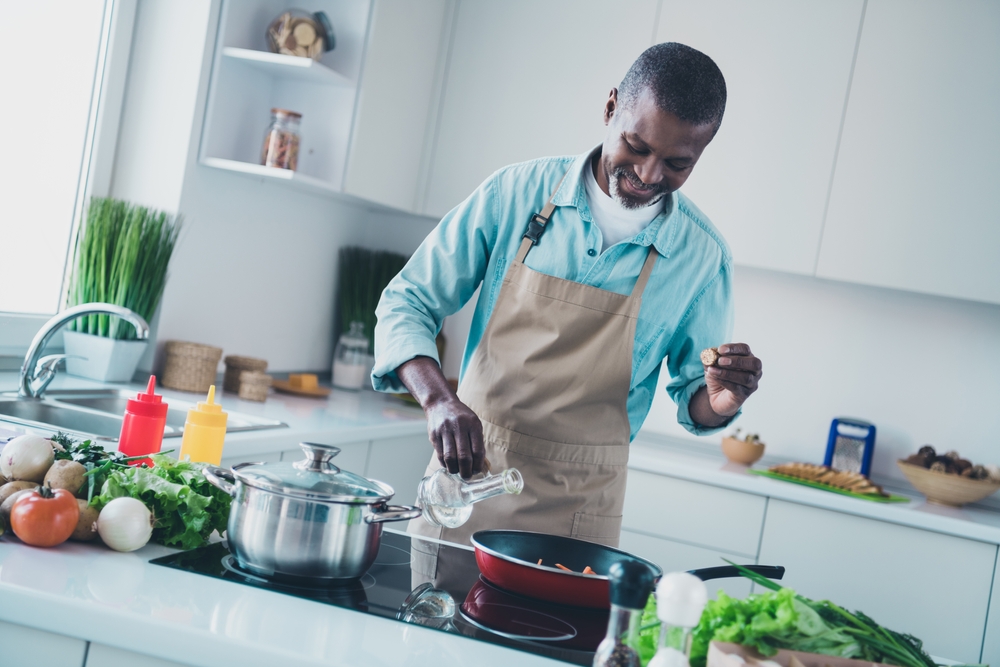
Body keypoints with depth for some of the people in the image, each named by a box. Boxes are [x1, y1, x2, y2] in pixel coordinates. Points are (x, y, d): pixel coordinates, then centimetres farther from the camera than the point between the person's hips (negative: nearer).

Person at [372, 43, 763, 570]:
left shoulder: (702, 255, -5)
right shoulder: (516, 192, -6)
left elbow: (692, 394, 7)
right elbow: (407, 303, -4)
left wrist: (720, 401, -18)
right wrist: (439, 400, -22)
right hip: (466, 470, 1)